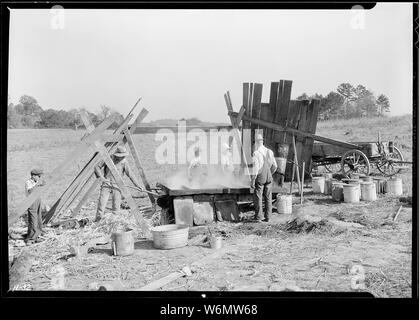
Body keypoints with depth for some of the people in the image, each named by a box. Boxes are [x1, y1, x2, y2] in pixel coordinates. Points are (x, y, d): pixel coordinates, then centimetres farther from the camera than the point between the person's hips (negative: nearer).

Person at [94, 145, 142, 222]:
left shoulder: (124, 162, -3)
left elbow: (130, 174, 0)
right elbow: (96, 167, -3)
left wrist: (137, 185, -5)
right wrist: (102, 178, -15)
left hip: (117, 185, 0)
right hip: (107, 184, 0)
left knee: (116, 205, -7)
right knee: (102, 202, -10)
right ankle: (97, 220, -4)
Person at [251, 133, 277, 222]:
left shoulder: (256, 153, -16)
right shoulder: (269, 152, 4)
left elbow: (256, 168, -19)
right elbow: (275, 166, 9)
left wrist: (252, 181, -13)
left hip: (260, 178, -5)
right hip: (269, 178, 6)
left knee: (257, 197, 5)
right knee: (268, 197, 10)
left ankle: (258, 217, 8)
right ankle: (267, 217, 14)